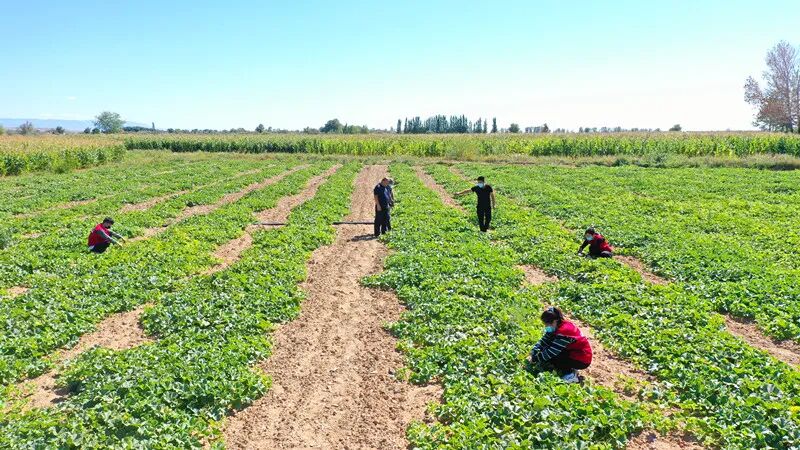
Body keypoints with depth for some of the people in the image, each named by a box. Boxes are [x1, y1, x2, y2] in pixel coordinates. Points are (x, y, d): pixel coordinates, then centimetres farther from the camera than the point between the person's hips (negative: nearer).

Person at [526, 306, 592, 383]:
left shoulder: (564, 331, -30)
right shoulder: (557, 326, -3)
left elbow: (551, 352, -28)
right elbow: (544, 341, -2)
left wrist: (534, 359, -19)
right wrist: (532, 354, -11)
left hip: (582, 359, -9)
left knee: (549, 357, -21)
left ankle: (571, 376, -5)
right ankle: (570, 368, 10)